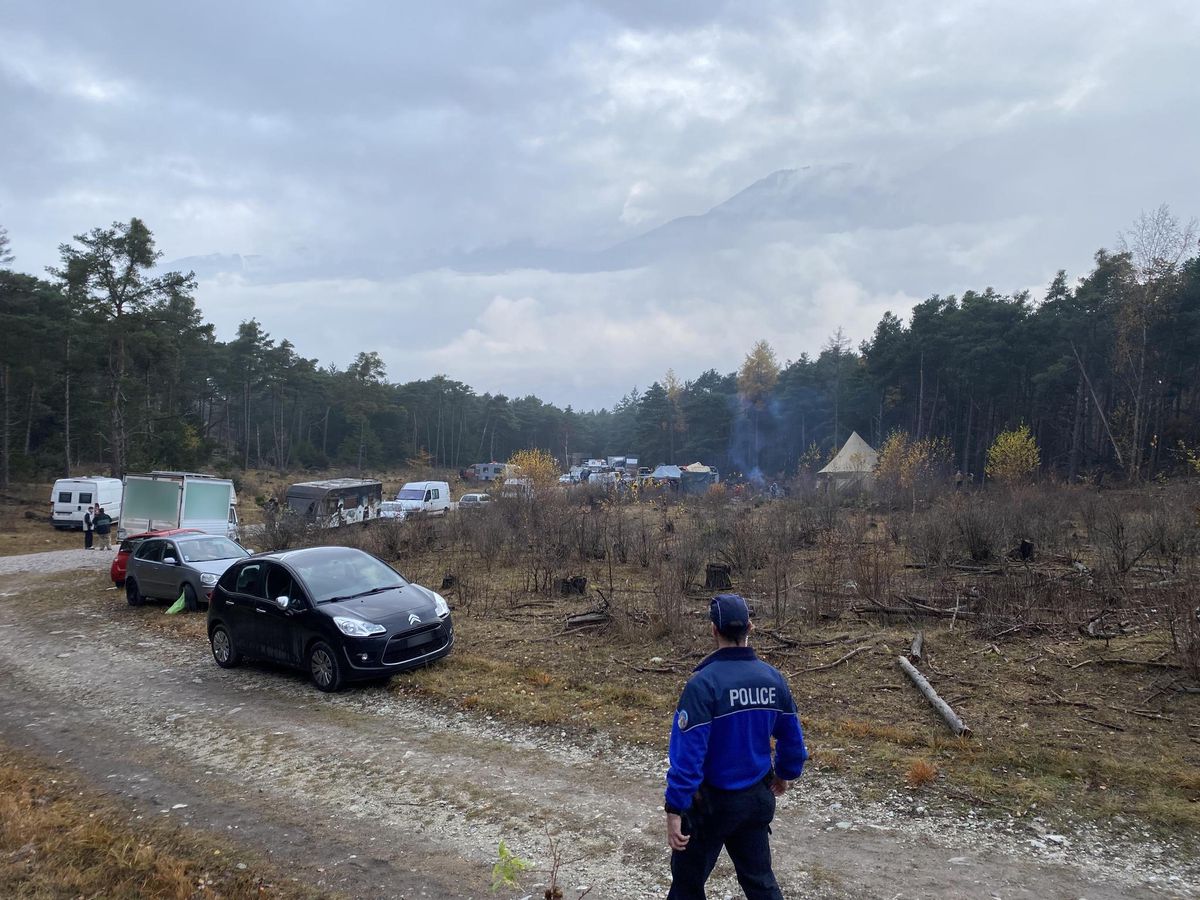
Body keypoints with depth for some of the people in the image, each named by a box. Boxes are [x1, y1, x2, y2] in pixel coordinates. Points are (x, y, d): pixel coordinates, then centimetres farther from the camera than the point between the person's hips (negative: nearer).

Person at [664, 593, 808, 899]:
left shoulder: (703, 682, -23)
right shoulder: (773, 678, -6)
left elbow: (688, 752, -24)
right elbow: (792, 737, 5)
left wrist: (674, 810, -18)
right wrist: (785, 773, 23)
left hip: (712, 802, -5)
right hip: (758, 799, 5)